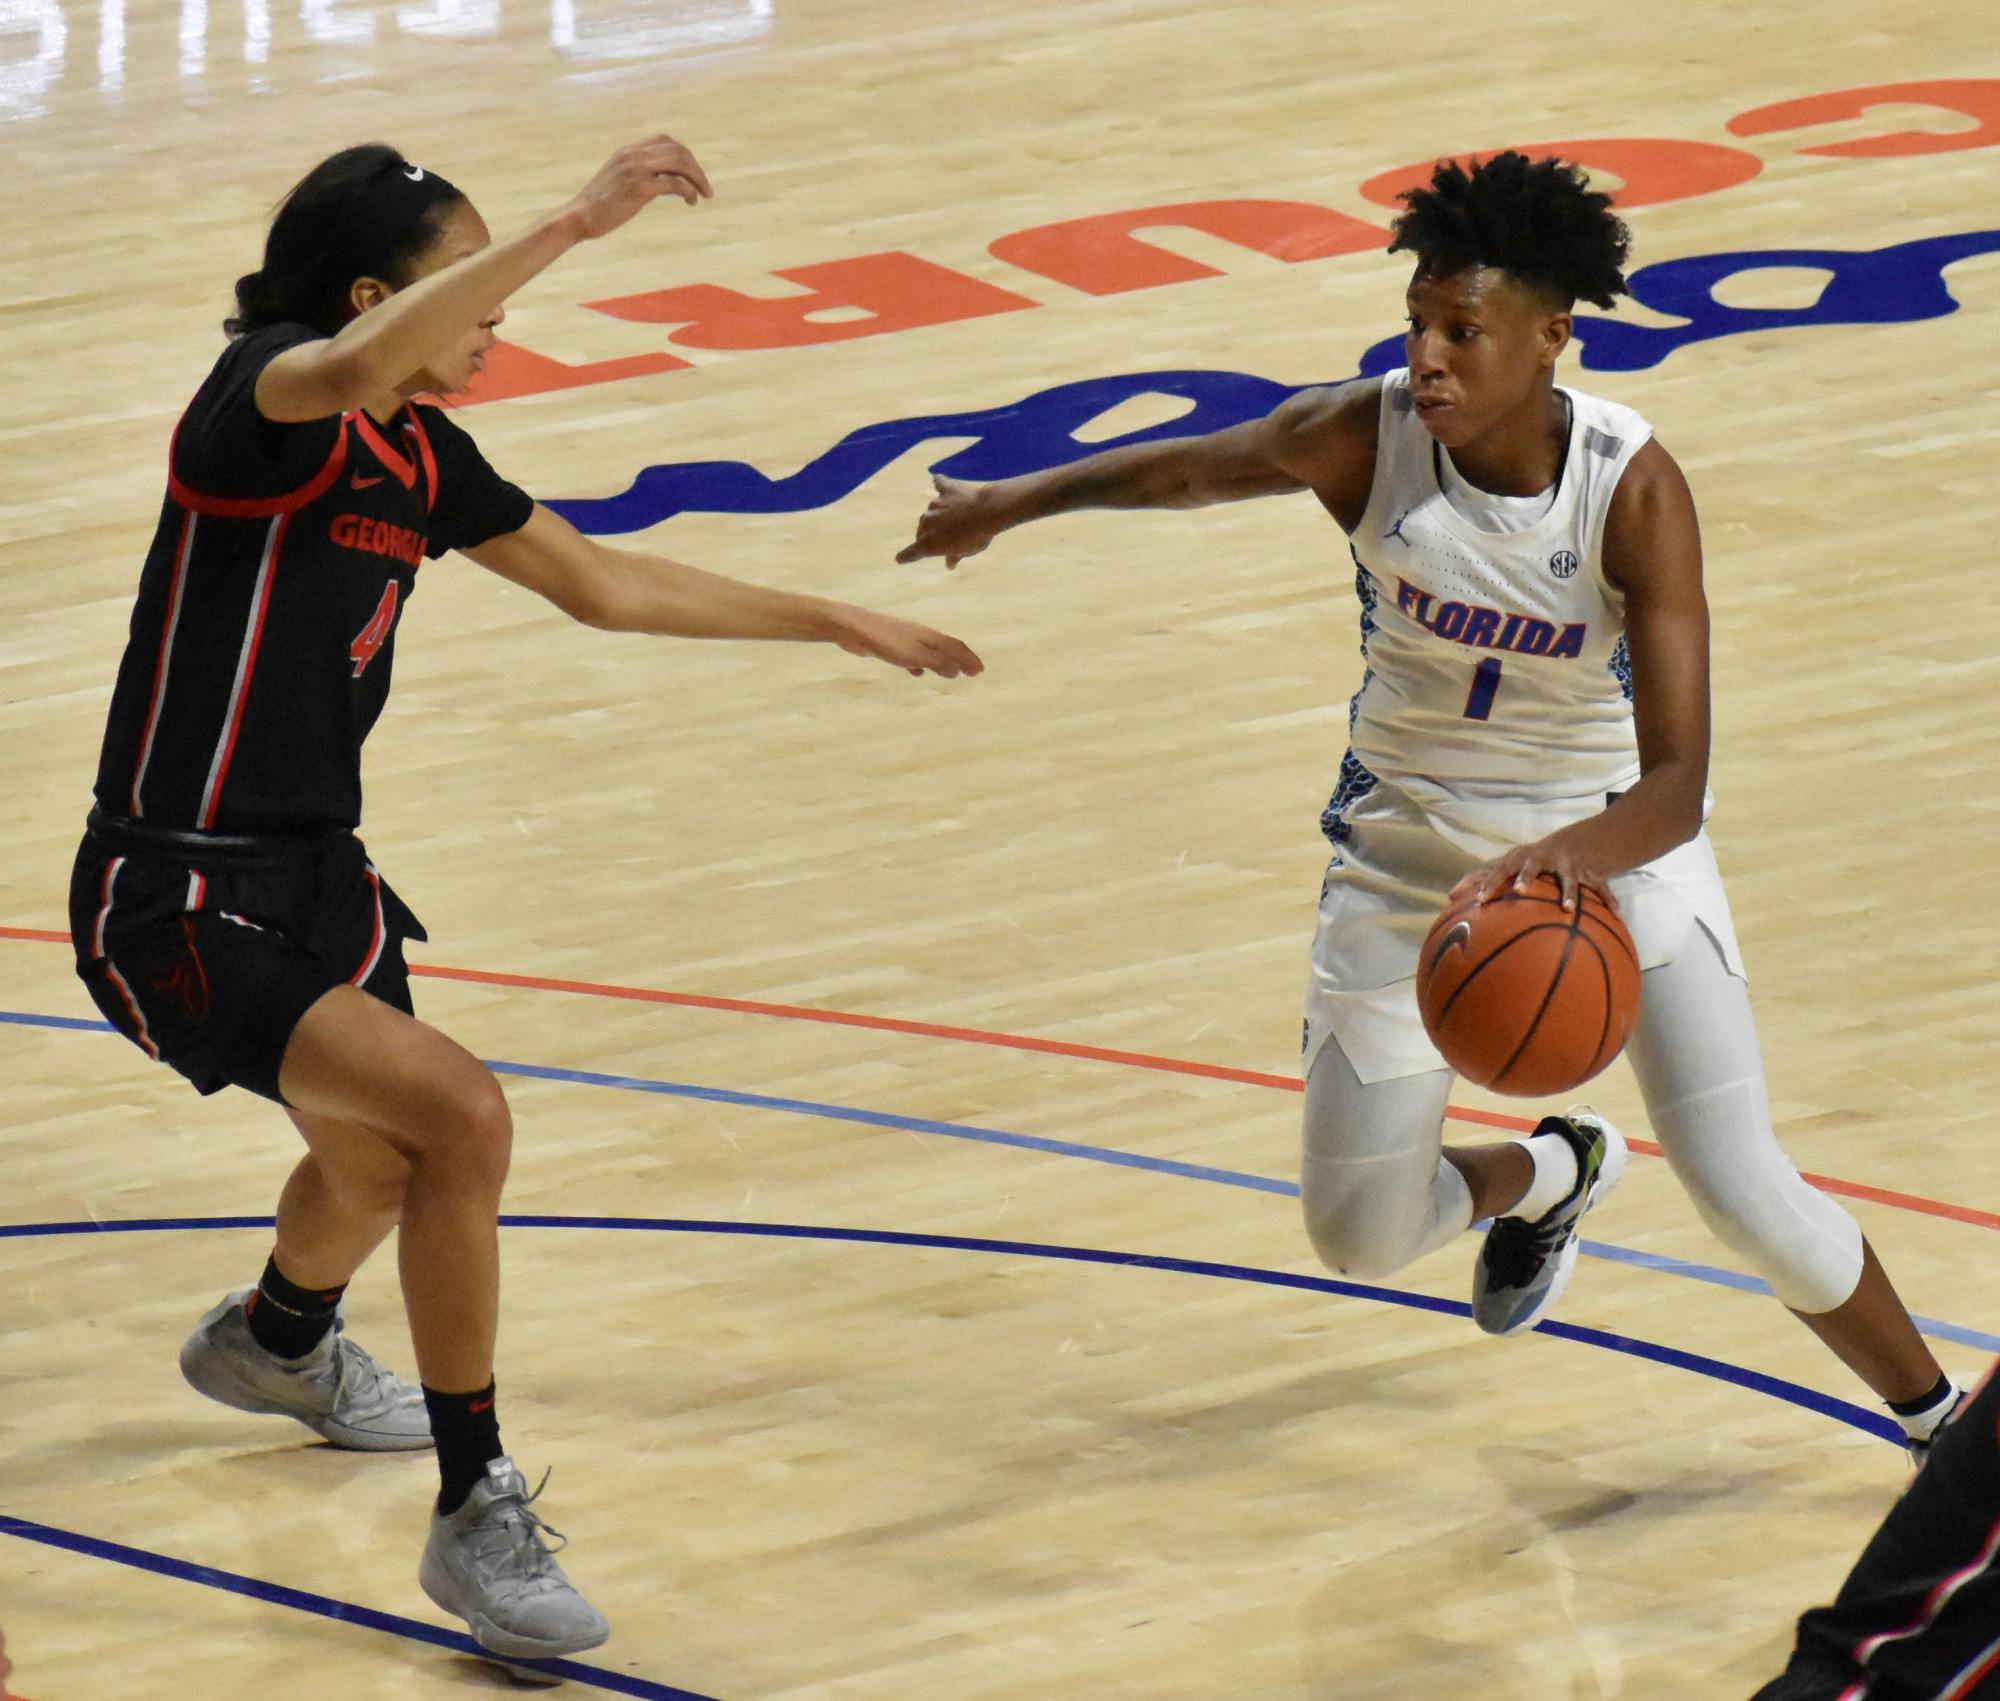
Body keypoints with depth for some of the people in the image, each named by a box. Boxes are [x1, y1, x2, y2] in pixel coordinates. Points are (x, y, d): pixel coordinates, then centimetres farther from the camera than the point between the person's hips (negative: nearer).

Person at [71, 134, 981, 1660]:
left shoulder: (422, 457, 5)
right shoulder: (261, 399, -19)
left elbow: (603, 585, 19)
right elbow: (359, 363, -44)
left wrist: (837, 622, 22)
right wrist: (575, 222, -47)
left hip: (316, 874, 10)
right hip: (180, 907, -10)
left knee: (384, 1162, 34)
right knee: (456, 1112, -27)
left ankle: (275, 1344, 68)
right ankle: (477, 1518, -15)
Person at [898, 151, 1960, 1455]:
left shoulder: (1634, 490, -28)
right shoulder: (1367, 437, -22)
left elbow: (1677, 787, -34)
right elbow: (1194, 468, 2)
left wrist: (1563, 858, -55)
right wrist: (1010, 504, 17)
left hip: (1614, 839, -3)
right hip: (1411, 846, 3)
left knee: (1747, 1196, -12)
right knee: (1363, 1236, 5)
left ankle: (1947, 1432, 14)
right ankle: (1551, 1176, 40)